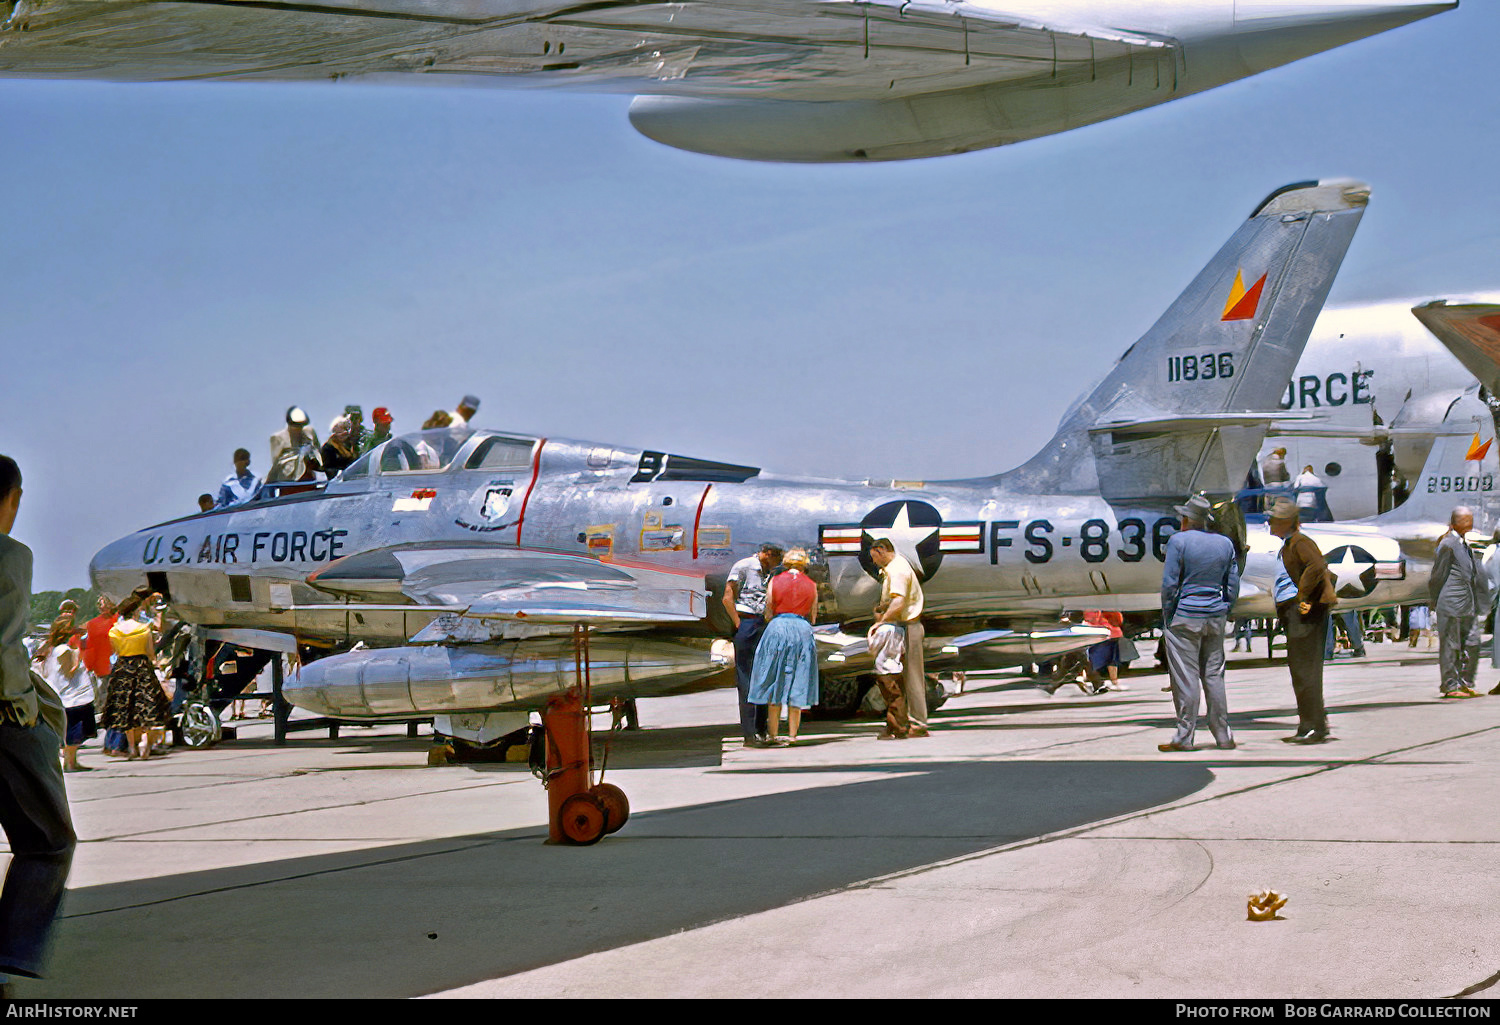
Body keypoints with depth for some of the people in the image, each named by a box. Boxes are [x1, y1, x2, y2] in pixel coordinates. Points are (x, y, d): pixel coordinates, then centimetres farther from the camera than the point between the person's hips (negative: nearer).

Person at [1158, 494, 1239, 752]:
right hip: (1215, 616, 5)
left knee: (1186, 677, -3)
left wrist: (1167, 615, -2)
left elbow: (1169, 583, -11)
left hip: (1185, 616, -5)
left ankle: (1184, 737, -2)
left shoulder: (1179, 541, -9)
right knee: (1214, 675, 11)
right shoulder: (1226, 543, 8)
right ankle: (1223, 736, 12)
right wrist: (1223, 612, 16)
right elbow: (1233, 586, 11)